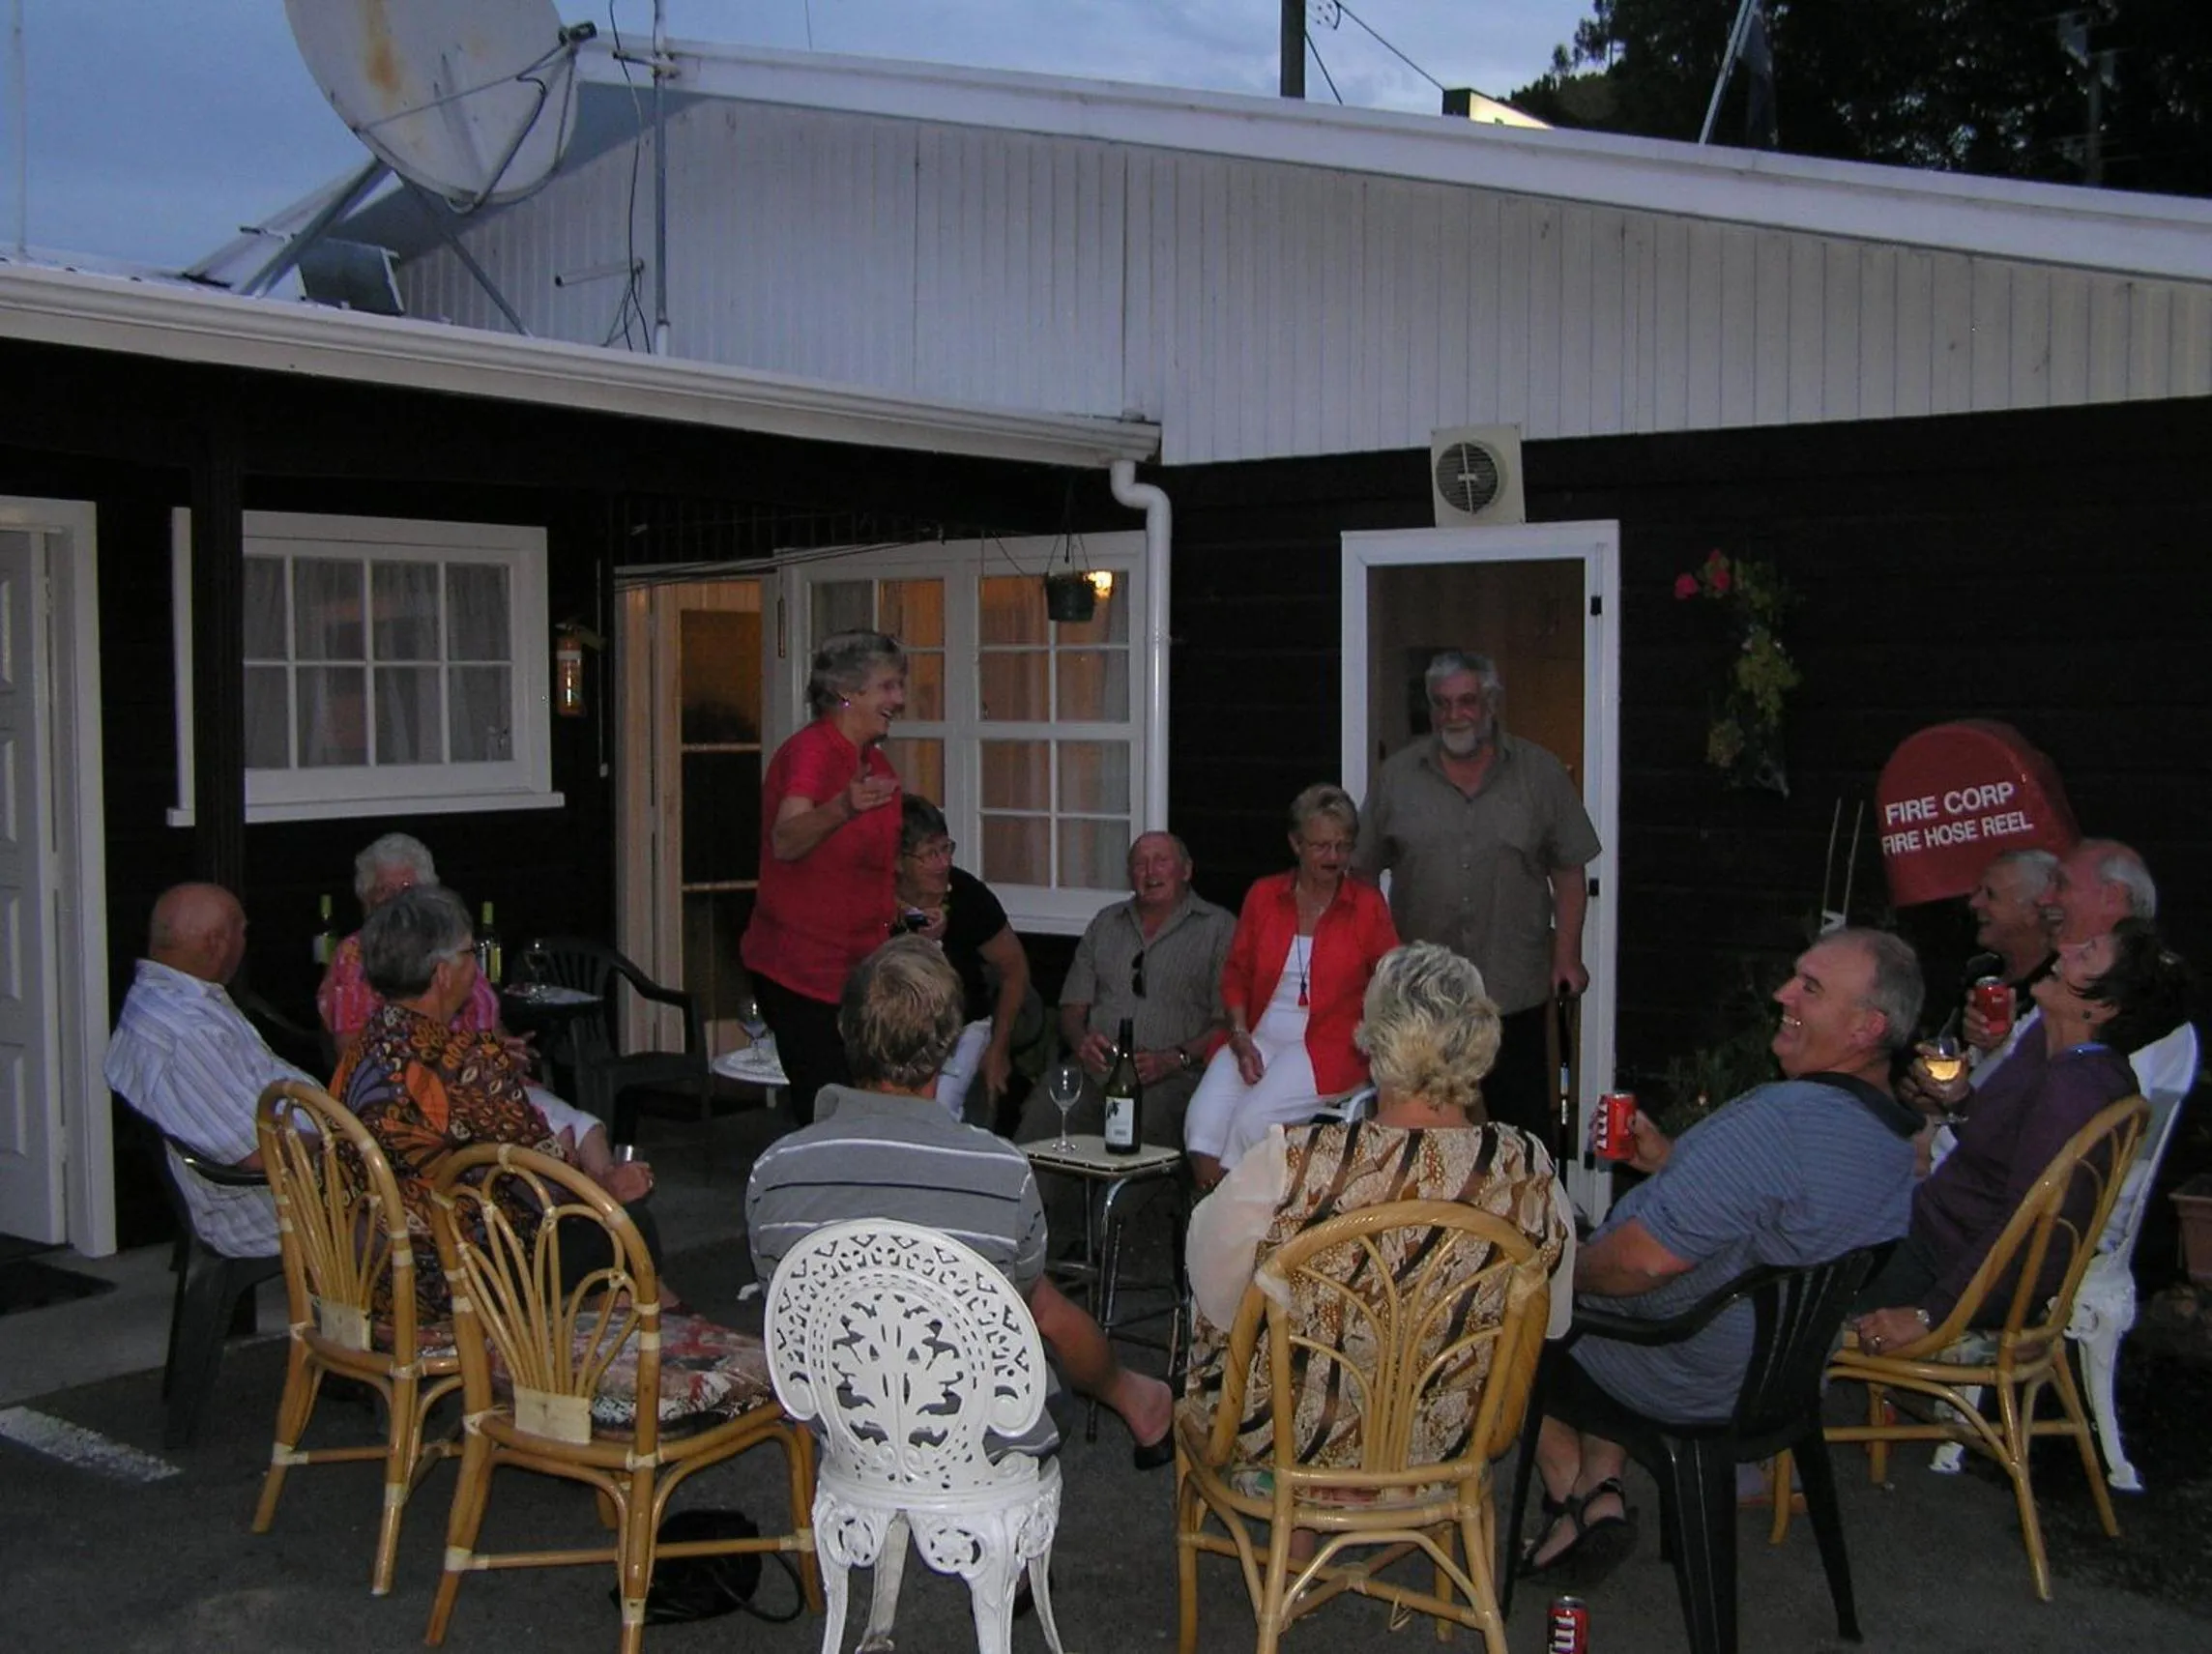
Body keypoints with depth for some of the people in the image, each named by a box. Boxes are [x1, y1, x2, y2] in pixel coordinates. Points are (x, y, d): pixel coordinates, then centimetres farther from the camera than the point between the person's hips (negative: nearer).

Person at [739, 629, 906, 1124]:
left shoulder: (875, 763, 13)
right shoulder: (811, 751, -14)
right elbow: (785, 843, -30)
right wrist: (843, 808, -46)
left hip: (854, 967, 8)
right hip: (801, 969, -8)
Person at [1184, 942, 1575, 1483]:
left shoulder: (1288, 1164, -30)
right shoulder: (1530, 1173, -20)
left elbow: (1216, 1299, -14)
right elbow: (1553, 1322, -3)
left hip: (1286, 1443, -3)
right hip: (1447, 1446, 4)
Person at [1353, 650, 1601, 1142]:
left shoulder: (1541, 774, 4)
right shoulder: (1397, 777, 6)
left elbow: (1569, 875, 6)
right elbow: (1362, 874, 8)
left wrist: (1567, 956, -1)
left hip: (1514, 991, -1)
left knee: (1521, 1118, 3)